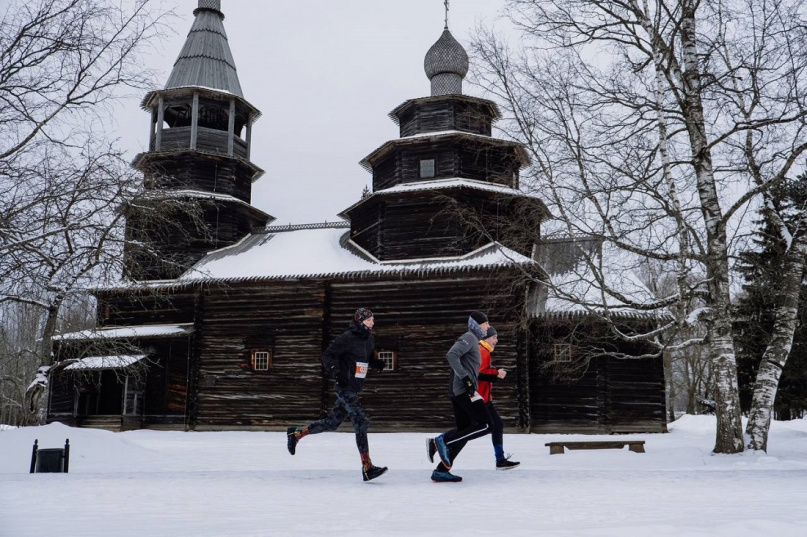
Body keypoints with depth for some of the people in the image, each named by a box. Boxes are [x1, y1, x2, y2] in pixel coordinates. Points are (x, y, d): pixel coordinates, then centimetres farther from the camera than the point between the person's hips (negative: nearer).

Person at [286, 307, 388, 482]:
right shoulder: (347, 337, -14)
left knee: (332, 422, 15)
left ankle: (296, 433, 31)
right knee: (361, 422, -15)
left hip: (355, 388, 9)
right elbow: (328, 355, -12)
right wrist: (332, 369, -29)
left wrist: (377, 363, 2)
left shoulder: (369, 339, 11)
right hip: (345, 387, -9)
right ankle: (367, 468, -13)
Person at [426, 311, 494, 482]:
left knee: (463, 431, 10)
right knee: (485, 425, -10)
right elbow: (451, 355, -22)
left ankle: (441, 471, 7)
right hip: (464, 390, -10)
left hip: (458, 391, 10)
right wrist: (466, 378, -23)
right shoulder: (468, 338, -7)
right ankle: (442, 441, -13)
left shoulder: (473, 340, 24)